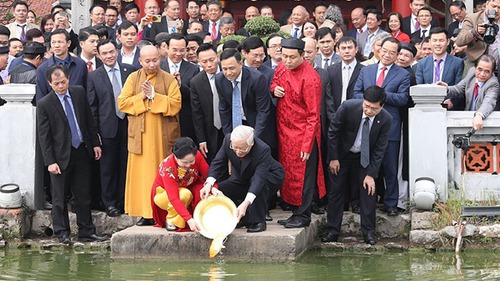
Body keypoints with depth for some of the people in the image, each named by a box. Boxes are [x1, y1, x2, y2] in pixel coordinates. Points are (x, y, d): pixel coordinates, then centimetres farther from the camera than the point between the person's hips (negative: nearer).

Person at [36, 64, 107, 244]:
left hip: (82, 152, 4)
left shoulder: (79, 93, 3)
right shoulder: (44, 104, -9)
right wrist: (50, 161, -12)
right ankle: (62, 233, 14)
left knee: (83, 195, 9)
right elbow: (43, 136, -8)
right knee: (60, 197, 4)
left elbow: (89, 120, 11)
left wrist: (95, 143, 9)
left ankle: (86, 232, 17)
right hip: (61, 155, -4)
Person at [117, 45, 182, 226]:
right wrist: (142, 97, -10)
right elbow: (121, 103, 1)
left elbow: (176, 104, -8)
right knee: (141, 174, 0)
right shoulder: (133, 78, 8)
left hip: (163, 135, -2)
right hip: (141, 135, 2)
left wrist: (154, 96, -14)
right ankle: (145, 213, 4)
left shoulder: (169, 79, 3)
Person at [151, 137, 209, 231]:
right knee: (185, 194, -37)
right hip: (163, 194, -4)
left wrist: (213, 188, -39)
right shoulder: (168, 168, -36)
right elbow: (174, 198, -41)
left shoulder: (197, 156, -24)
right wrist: (189, 219, -50)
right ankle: (172, 220, -13)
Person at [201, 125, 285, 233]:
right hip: (242, 180, 5)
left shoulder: (263, 150, -37)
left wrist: (245, 203, -57)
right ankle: (242, 217, 4)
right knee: (217, 190, -14)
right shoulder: (228, 140, -24)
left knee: (258, 183, -38)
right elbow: (218, 163, -20)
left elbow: (259, 178, -44)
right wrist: (209, 183, -40)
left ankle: (258, 221, -20)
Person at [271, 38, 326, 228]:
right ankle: (296, 212, 22)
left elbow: (313, 115, -17)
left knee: (301, 176, -1)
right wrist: (274, 89, 0)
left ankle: (303, 216, 10)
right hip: (284, 131, 8)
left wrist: (307, 145, -19)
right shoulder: (281, 69, 4)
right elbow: (274, 83, 26)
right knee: (288, 173, 12)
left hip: (301, 133, -8)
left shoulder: (310, 78, -19)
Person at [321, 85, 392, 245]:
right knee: (336, 191, 1)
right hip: (342, 155, -1)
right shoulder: (348, 107, -27)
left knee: (368, 190, -5)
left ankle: (368, 232, 5)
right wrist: (333, 158, -10)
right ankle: (332, 231, 9)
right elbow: (333, 132, -13)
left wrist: (371, 174, -16)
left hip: (365, 158, 1)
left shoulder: (385, 119, -22)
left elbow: (379, 150, -14)